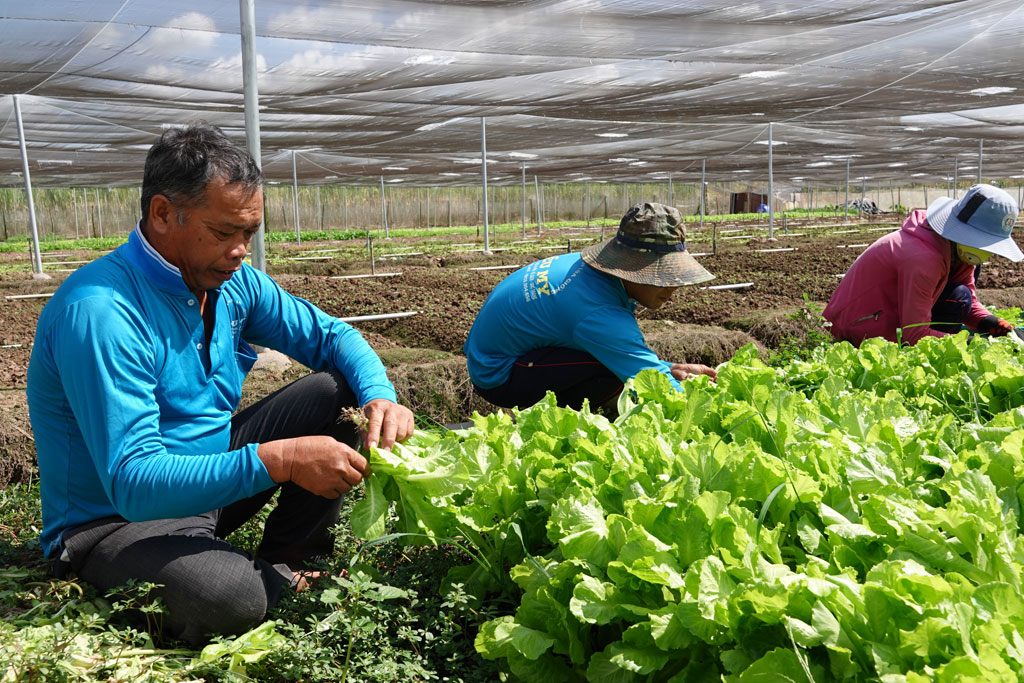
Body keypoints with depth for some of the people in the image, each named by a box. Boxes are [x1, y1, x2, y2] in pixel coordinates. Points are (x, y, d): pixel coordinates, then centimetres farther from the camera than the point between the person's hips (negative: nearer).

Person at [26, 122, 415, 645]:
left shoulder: (233, 281, -2)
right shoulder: (100, 311, -28)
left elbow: (330, 336, 7)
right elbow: (134, 483, -33)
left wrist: (379, 394, -15)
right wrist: (279, 459, -40)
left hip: (212, 473, 8)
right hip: (114, 520, -7)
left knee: (337, 392, -2)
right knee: (232, 599, -37)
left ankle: (285, 563, 3)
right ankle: (270, 585, 1)